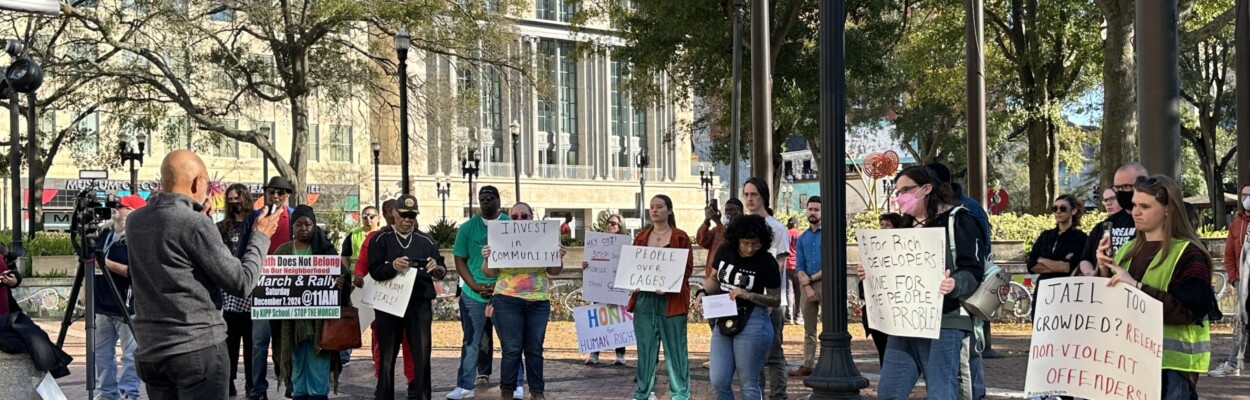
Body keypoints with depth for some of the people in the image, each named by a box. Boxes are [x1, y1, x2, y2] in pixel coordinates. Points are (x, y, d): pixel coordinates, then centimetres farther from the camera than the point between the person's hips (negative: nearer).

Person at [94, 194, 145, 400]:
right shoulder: (105, 232, 10)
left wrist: (108, 264, -23)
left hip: (128, 307, -8)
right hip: (103, 304, 8)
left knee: (130, 354, -3)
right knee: (101, 352, 13)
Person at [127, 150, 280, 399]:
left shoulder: (135, 221, 6)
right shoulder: (195, 223, -15)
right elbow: (241, 283, -10)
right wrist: (260, 237, 3)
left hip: (149, 351, 7)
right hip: (198, 349, -7)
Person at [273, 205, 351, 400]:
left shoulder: (324, 249, 3)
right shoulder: (282, 252, 9)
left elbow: (342, 276, 1)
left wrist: (338, 283, -21)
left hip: (319, 322, -2)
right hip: (292, 323, 2)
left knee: (318, 375, -4)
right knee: (298, 375, 7)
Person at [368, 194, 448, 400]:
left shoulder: (426, 241, 9)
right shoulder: (381, 240, 4)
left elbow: (442, 271, 6)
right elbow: (374, 271, -6)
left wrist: (436, 269, -17)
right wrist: (393, 266, -25)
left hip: (420, 304, 1)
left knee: (422, 354, -2)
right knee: (387, 354, 6)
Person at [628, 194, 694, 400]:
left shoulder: (680, 237, 1)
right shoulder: (641, 237, 14)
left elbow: (688, 268, -4)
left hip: (671, 299, -4)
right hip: (644, 298, 4)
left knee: (675, 346, -2)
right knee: (645, 346, 6)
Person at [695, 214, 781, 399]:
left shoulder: (767, 262, -12)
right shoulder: (724, 252, 1)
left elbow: (775, 300, -7)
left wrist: (747, 295, -21)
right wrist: (703, 293, -3)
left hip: (752, 323, -5)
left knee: (748, 384, 0)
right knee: (718, 382, 4)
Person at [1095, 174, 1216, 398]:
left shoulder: (1189, 254, -6)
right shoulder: (1128, 250, 14)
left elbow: (1189, 310, -17)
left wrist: (1137, 286, -21)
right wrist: (1104, 271, -1)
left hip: (1170, 362, -6)